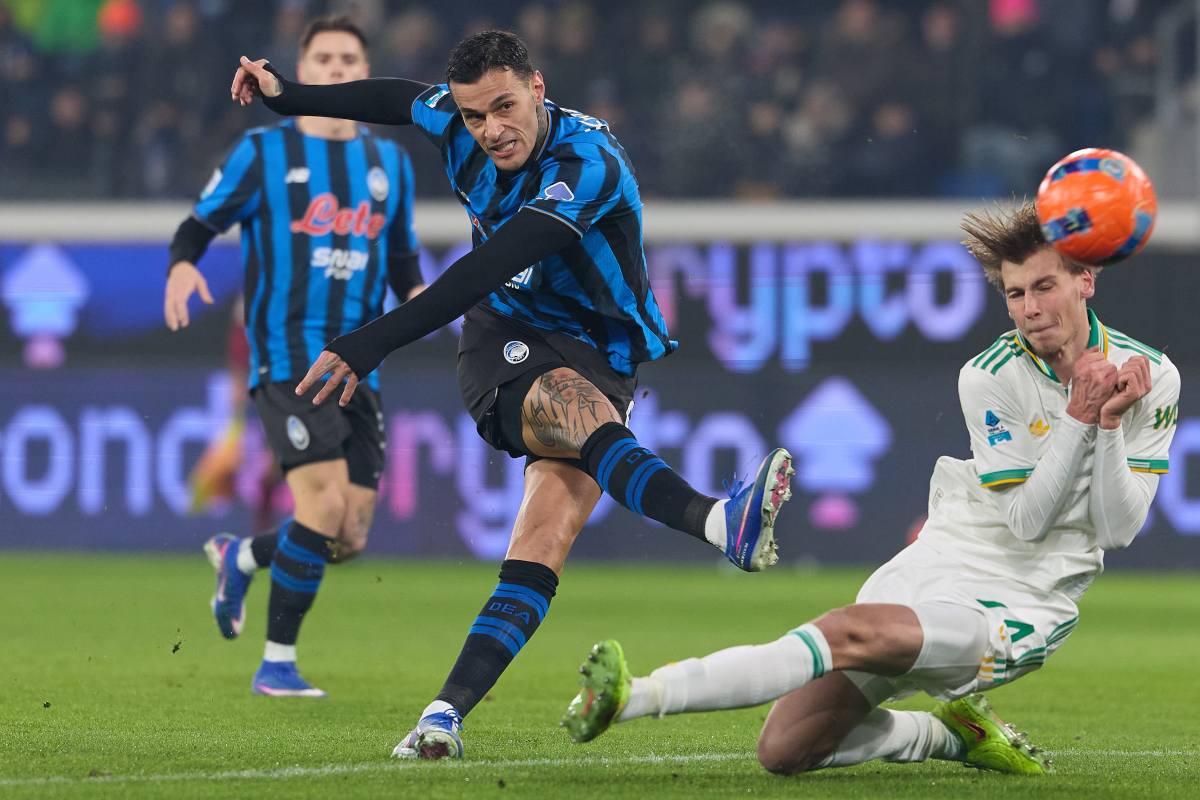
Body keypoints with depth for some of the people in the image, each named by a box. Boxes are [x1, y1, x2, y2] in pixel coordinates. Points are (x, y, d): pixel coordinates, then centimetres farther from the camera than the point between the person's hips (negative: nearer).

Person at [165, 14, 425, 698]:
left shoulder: (390, 162, 14)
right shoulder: (264, 152, 1)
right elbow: (200, 224, 3)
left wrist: (417, 295, 1)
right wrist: (183, 265, -19)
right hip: (286, 359, -5)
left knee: (350, 539, 0)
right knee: (325, 502, -21)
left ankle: (241, 558, 32)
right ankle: (277, 664, -7)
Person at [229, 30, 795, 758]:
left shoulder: (587, 165, -24)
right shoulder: (459, 122, -4)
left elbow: (487, 270, -34)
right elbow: (398, 98, 23)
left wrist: (373, 344, -39)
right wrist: (289, 96, 31)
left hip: (598, 360, -2)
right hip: (504, 343, 2)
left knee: (546, 538, -23)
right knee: (572, 403, -35)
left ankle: (448, 711, -26)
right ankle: (722, 524, -62)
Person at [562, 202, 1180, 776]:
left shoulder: (1153, 378, -2)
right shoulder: (990, 377, -5)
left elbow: (1118, 528, -4)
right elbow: (1025, 519, -9)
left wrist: (1112, 421, -18)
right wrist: (1080, 417, -20)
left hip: (1015, 607, -3)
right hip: (927, 576, 3)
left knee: (853, 633, -33)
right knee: (786, 749, -5)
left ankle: (638, 696, -38)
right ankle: (955, 734, 19)